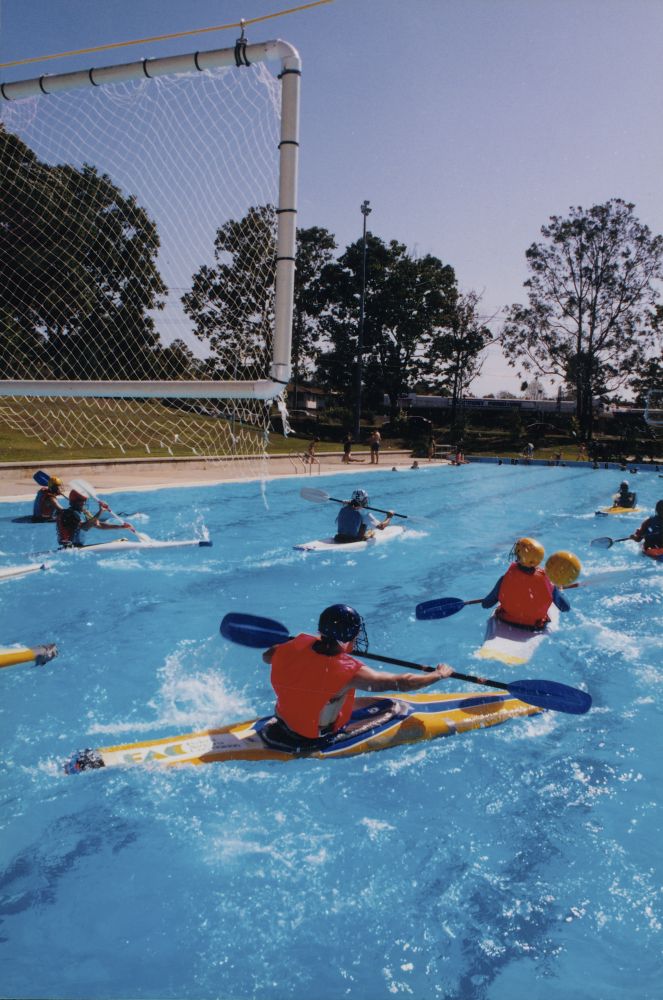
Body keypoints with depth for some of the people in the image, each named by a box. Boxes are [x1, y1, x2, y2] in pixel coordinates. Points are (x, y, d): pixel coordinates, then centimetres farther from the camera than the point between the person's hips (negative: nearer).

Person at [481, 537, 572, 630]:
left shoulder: (505, 579, -25)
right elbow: (566, 608, -11)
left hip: (506, 623, 0)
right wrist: (560, 590, 9)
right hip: (535, 628, 0)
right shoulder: (546, 581, -24)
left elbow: (486, 604, -13)